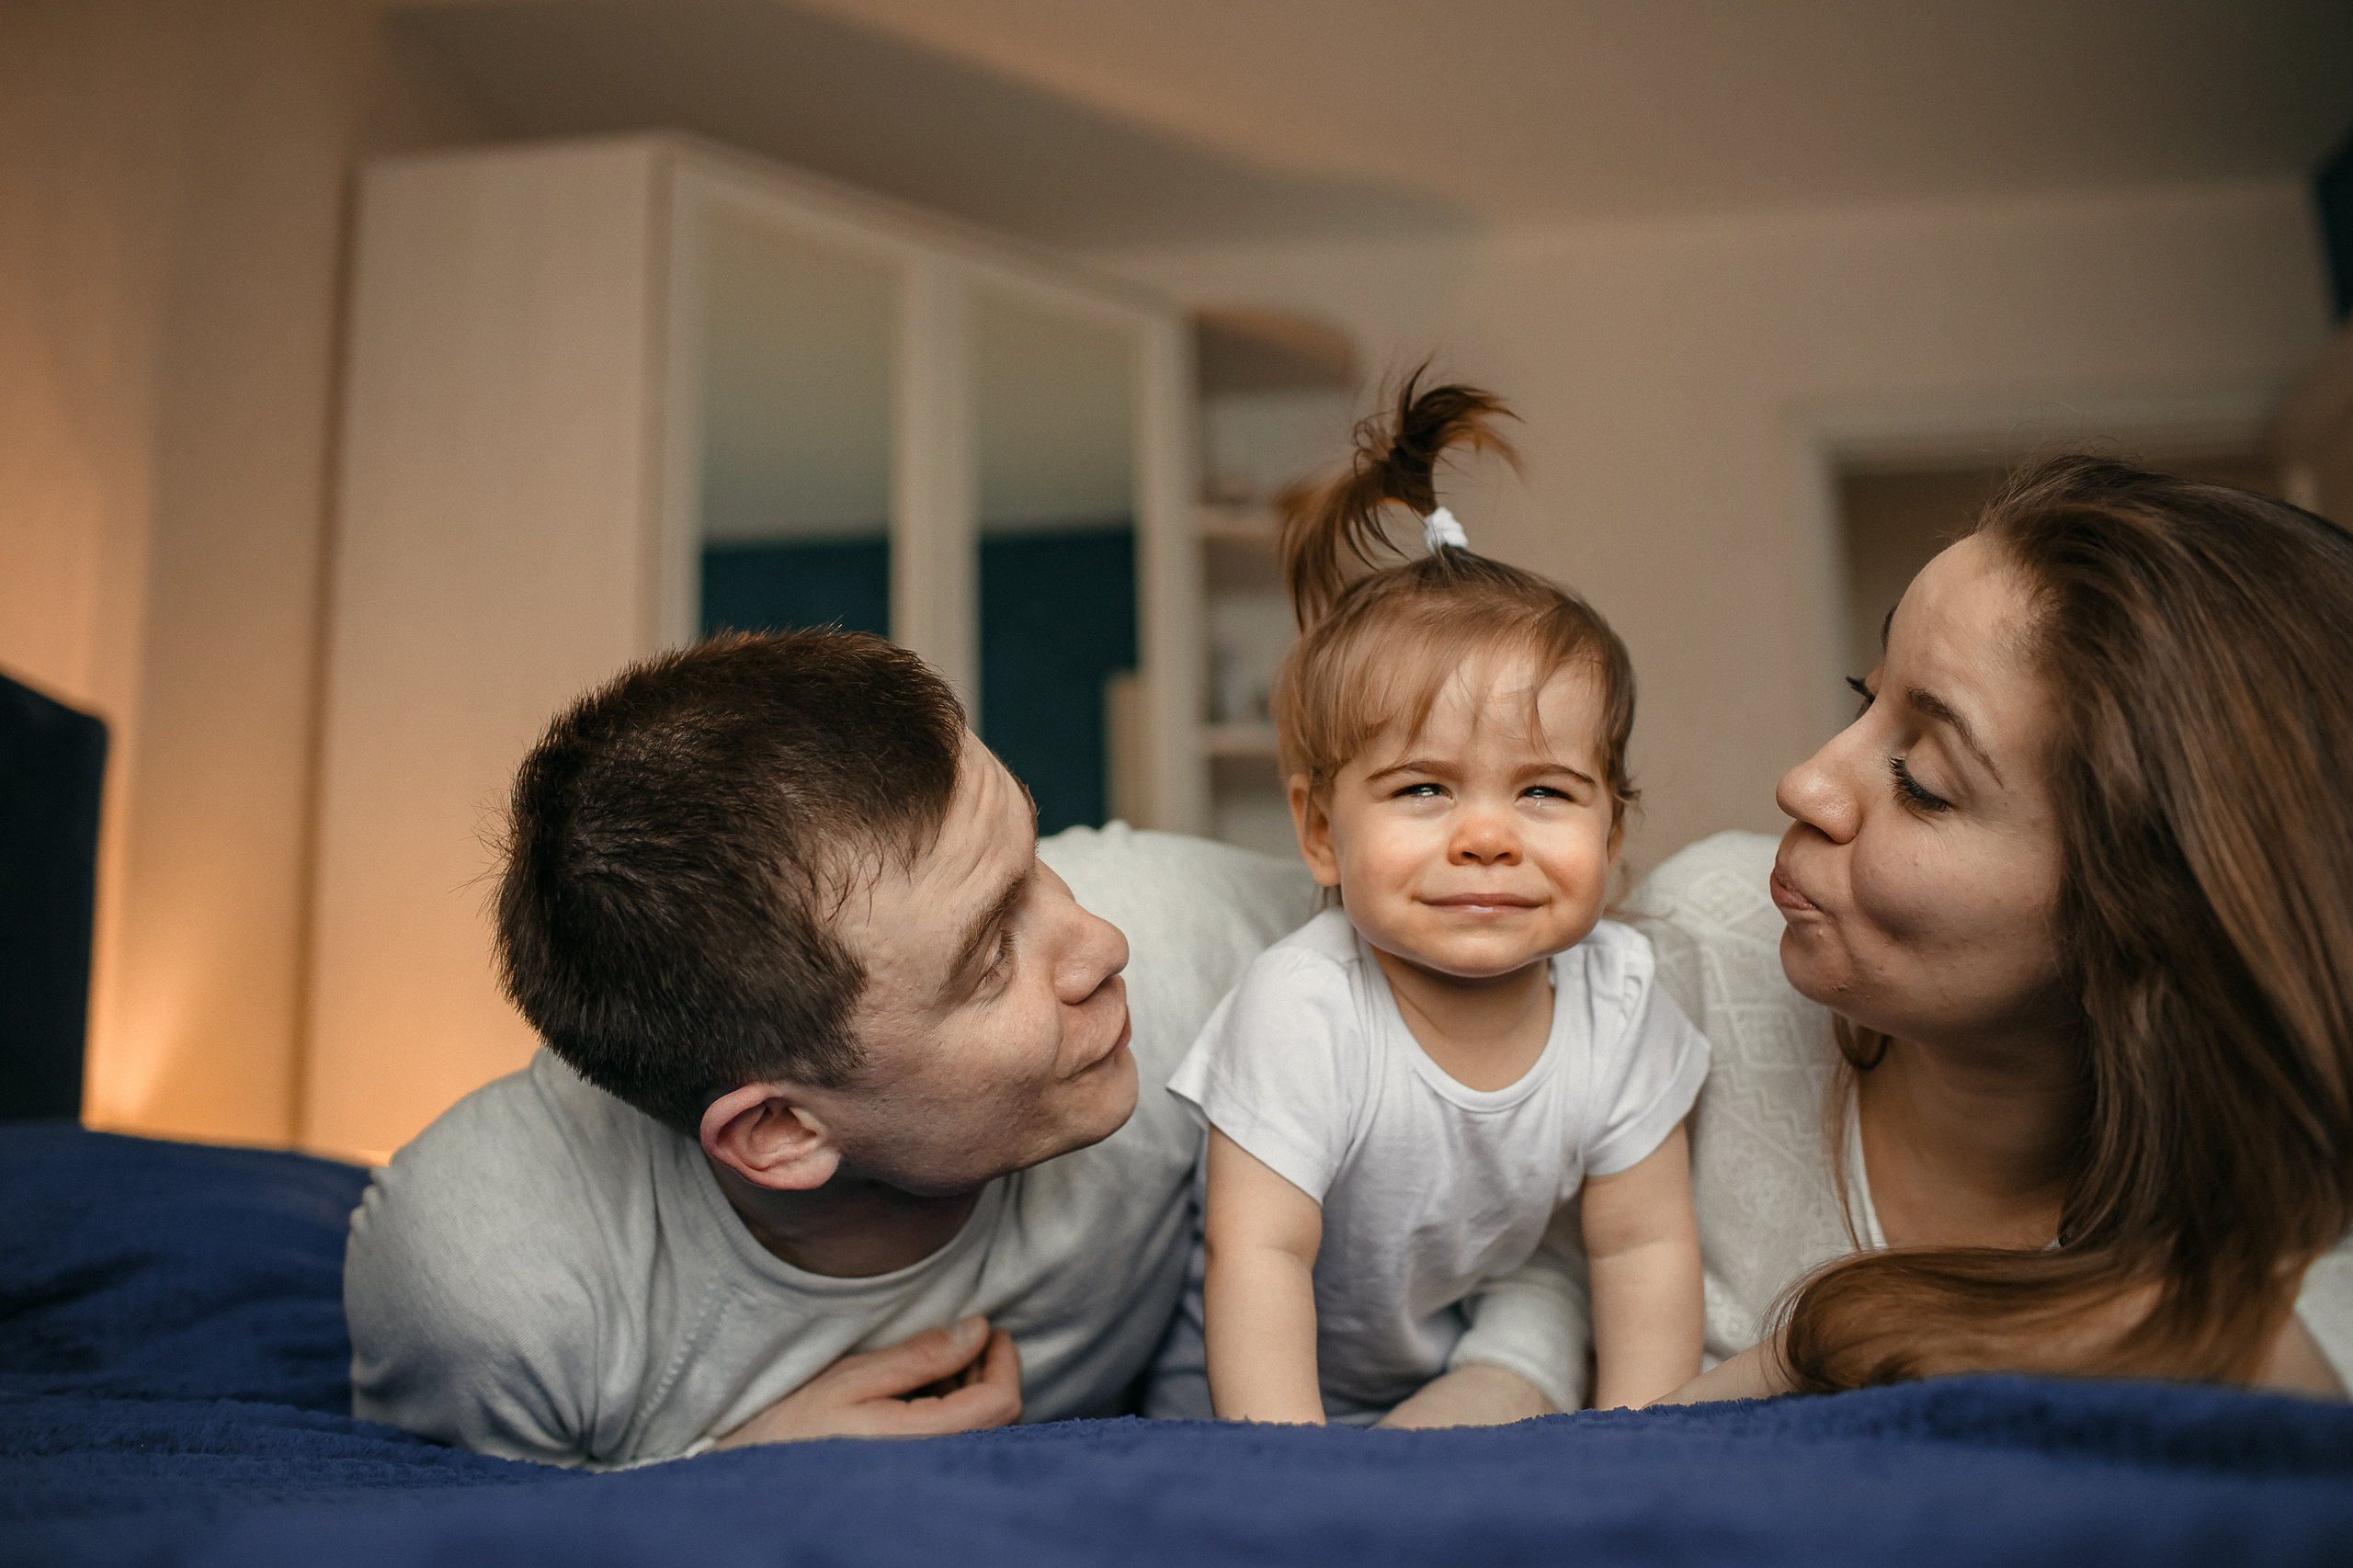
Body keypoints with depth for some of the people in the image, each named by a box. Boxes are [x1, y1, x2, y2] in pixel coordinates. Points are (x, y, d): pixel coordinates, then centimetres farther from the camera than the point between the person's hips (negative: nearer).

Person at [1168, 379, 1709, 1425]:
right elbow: (1260, 1253, -29)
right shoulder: (1302, 1009, -31)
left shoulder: (1616, 1005, -18)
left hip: (1489, 1370, 6)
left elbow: (1643, 1248, -9)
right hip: (1276, 1381, -5)